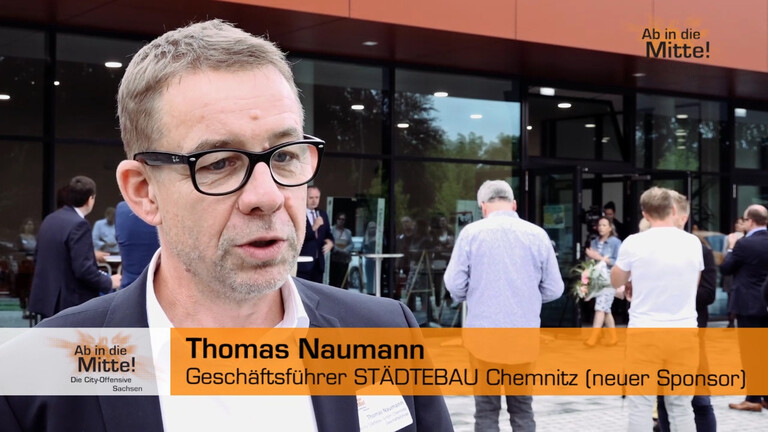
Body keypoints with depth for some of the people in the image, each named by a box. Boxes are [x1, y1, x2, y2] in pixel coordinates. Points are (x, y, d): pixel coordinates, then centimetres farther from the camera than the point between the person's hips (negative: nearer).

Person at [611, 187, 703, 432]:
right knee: (681, 407, 8)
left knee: (641, 406, 3)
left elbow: (616, 281, 9)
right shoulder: (693, 243, 2)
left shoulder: (634, 243, -7)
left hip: (645, 333, -2)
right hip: (684, 333, 2)